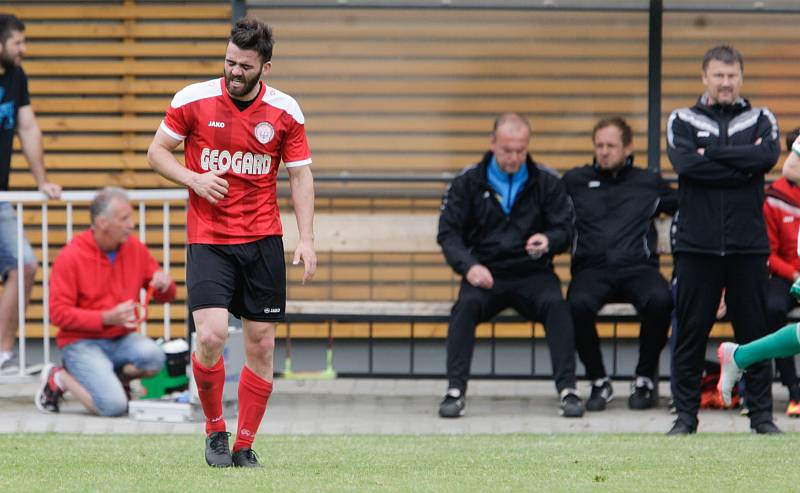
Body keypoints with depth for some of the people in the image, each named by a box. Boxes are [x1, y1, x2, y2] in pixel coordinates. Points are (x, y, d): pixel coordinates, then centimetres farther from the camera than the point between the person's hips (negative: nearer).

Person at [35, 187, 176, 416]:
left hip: (122, 339, 5)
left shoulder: (135, 248, 4)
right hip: (82, 343, -4)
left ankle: (108, 376, 0)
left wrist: (165, 284, -11)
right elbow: (59, 313, -13)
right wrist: (107, 318, -22)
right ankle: (60, 378, 4)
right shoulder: (71, 257, -11)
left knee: (153, 357, -29)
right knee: (114, 406, -24)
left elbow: (164, 296, 14)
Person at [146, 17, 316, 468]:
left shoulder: (285, 112, -1)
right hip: (208, 239, -2)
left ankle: (244, 446, 15)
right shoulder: (193, 100, -5)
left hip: (263, 240, 2)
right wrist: (193, 179, -13)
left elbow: (301, 176, 4)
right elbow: (157, 152, 5)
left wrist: (307, 239, -5)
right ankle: (215, 429, 6)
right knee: (212, 334, -17)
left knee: (262, 345, 2)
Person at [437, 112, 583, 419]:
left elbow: (566, 230, 4)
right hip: (485, 274, 0)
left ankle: (567, 389, -29)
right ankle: (455, 391, -30)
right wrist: (468, 265, -19)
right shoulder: (468, 183, 6)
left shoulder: (546, 183, 6)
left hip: (533, 275, 0)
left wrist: (548, 241, -21)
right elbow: (448, 233, 0)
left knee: (556, 304, -31)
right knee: (466, 305, -32)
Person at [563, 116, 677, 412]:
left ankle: (645, 379, -11)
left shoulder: (649, 183, 20)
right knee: (579, 305, -36)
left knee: (660, 300, -35)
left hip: (638, 268, 0)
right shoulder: (575, 181, 19)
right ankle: (599, 383, -13)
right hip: (592, 269, 0)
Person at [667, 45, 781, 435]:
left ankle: (761, 414, 9)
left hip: (748, 246, 1)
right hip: (696, 246, -1)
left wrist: (711, 154, -12)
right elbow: (685, 164, -11)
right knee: (691, 333, 1)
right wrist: (743, 165, -10)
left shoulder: (761, 120, 10)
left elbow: (768, 156, -12)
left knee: (755, 331, 3)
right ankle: (686, 414, 7)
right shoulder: (682, 121, 8)